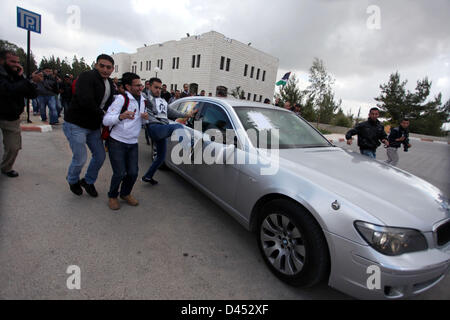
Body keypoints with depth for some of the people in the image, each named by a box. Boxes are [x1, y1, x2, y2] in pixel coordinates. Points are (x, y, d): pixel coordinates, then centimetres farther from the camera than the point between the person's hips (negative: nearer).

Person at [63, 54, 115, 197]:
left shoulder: (110, 84, 9)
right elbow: (85, 101, -30)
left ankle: (88, 181, 35)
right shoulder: (87, 77, -17)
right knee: (80, 159, -2)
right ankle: (73, 181, 31)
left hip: (94, 126, 8)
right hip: (76, 125, -7)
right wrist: (102, 115, -18)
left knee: (100, 156, 11)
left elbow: (109, 104, 11)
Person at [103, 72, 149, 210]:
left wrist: (145, 118, -3)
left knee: (133, 173, 2)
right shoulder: (121, 99, -13)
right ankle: (112, 196, 20)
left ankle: (125, 193, 29)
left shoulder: (142, 100, 10)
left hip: (133, 143, 6)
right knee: (120, 173, -7)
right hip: (117, 142, -6)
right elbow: (106, 120, -19)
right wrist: (121, 116, -39)